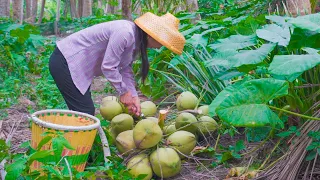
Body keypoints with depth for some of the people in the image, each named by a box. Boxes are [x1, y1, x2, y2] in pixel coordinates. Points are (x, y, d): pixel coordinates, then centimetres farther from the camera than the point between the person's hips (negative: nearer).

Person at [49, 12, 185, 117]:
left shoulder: (136, 40, 4)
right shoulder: (125, 33, -26)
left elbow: (125, 69, 7)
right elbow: (108, 66, -25)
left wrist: (133, 96, -3)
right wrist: (124, 92, -13)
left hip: (75, 64, 10)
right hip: (65, 62, -10)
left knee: (86, 112, 11)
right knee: (85, 113, -10)